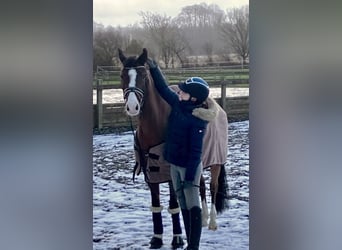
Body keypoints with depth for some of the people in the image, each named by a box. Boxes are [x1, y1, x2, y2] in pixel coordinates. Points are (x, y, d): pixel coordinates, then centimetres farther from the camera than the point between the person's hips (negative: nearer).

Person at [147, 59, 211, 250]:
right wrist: (154, 67, 7)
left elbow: (196, 150, -22)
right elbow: (164, 88, 13)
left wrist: (190, 177, -22)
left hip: (189, 166, -8)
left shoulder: (198, 120, -22)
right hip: (174, 164, 8)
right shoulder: (178, 104, -1)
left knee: (193, 206, -2)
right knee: (183, 205, 14)